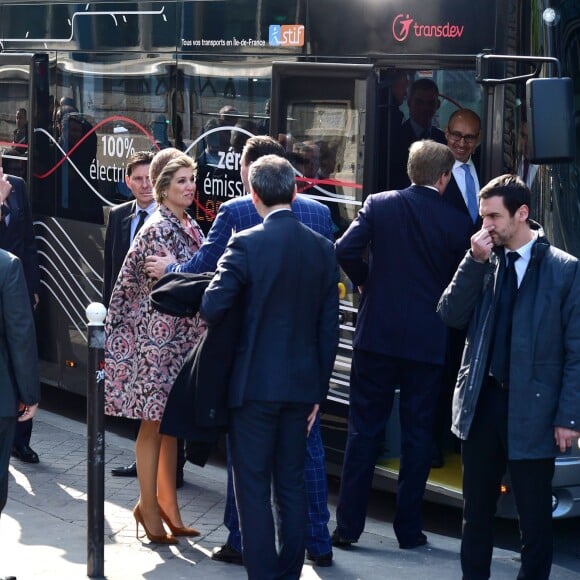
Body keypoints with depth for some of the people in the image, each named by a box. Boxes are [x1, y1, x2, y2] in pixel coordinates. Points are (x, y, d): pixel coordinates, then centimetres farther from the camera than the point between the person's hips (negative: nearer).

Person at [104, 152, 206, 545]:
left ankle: (166, 505, 20)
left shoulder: (190, 228, 11)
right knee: (155, 422, 0)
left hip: (182, 338, 8)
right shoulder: (158, 230, -14)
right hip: (157, 334, -8)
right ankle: (150, 508, 9)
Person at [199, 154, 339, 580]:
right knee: (292, 484, 14)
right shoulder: (323, 249, 2)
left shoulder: (247, 245, -13)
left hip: (255, 384, -5)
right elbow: (329, 328, 5)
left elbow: (212, 308, -17)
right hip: (302, 385, 5)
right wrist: (319, 391, 13)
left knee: (253, 486, 3)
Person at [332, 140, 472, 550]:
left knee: (365, 430, 8)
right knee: (418, 434, 9)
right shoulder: (457, 222, -4)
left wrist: (367, 282, 7)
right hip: (428, 342, -1)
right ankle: (409, 528, 12)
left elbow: (345, 251, -11)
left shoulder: (379, 205, -3)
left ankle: (348, 526, 8)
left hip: (377, 335, 1)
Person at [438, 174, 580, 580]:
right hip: (481, 403, 4)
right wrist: (476, 261, -11)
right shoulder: (482, 262, 5)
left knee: (535, 516, 4)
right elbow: (451, 316, -3)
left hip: (532, 410, -4)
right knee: (477, 510, 14)